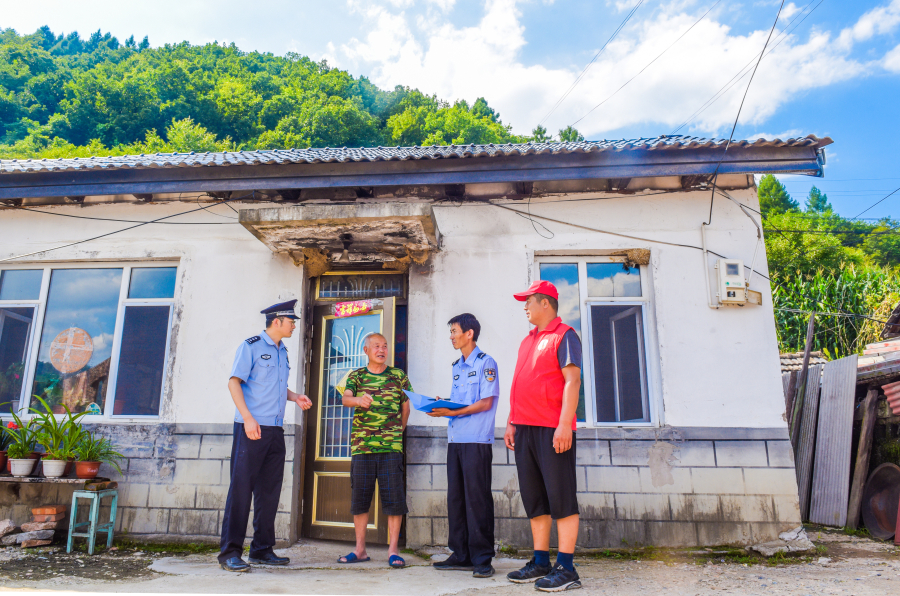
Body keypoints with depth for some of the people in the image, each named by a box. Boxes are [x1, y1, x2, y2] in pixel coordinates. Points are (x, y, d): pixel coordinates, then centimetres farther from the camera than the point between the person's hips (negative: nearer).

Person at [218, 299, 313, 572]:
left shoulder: (282, 351, 19)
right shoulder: (250, 346, -3)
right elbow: (234, 382, -9)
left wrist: (295, 397, 7)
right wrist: (248, 419, -18)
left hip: (275, 430, 8)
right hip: (251, 428, -7)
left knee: (269, 490, 9)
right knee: (241, 487, -5)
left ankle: (262, 549, 18)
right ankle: (230, 552, 2)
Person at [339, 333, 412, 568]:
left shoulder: (398, 375, 9)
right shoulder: (356, 376, 9)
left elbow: (406, 407, 15)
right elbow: (345, 398, -9)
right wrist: (358, 400, -31)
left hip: (391, 447, -1)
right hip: (361, 445, 1)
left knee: (394, 498, -4)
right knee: (359, 497, 7)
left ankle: (393, 550, 6)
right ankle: (360, 549, 19)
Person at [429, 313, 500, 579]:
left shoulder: (486, 363, -4)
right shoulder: (457, 366, 19)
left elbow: (485, 403, -12)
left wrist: (452, 412, -16)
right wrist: (441, 406, 3)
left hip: (477, 440, -7)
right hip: (455, 440, 8)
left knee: (477, 499, -5)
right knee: (455, 498, 8)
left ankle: (482, 559, 3)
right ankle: (461, 555, 17)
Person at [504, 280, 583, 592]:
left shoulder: (563, 335, -4)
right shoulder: (528, 341, 20)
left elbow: (572, 381, -14)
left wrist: (565, 424, -21)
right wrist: (511, 423, 17)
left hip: (552, 430, -8)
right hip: (525, 429, 8)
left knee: (561, 499, -3)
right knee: (534, 500, 11)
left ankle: (566, 569, 2)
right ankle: (540, 563, 20)